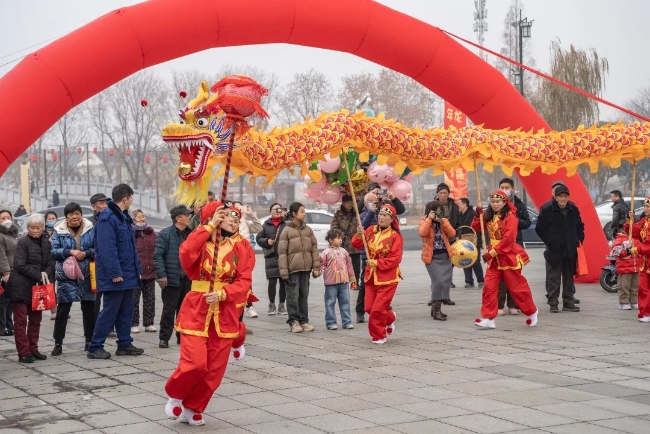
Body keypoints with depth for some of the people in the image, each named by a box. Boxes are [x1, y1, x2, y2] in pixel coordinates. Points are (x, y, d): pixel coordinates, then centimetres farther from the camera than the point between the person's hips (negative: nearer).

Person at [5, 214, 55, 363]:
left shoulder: (46, 243, 9)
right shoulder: (23, 242, -7)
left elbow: (51, 263, 7)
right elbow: (19, 265, -14)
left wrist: (46, 273, -13)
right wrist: (38, 275, -18)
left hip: (38, 287, 6)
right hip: (21, 287, -6)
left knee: (36, 319, 11)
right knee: (21, 320, -2)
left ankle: (33, 349, 20)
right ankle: (23, 353, 0)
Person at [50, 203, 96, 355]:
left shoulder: (90, 229, 4)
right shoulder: (59, 231, 1)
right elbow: (54, 251, -4)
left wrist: (86, 253, -14)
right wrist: (70, 252, -18)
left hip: (86, 275, 2)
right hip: (66, 276, -1)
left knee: (89, 309, 8)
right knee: (62, 310, 0)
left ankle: (90, 341, 19)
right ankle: (58, 343, 7)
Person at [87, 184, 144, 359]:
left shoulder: (124, 218, 16)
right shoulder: (107, 218, -15)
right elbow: (107, 248, -22)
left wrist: (137, 269, 15)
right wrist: (115, 273, -25)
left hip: (128, 274, 9)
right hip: (115, 276, -9)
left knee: (126, 311, 12)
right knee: (109, 312, -5)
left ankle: (125, 344, 20)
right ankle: (95, 347, 1)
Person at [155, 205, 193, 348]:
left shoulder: (190, 234, 12)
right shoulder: (165, 234, -7)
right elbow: (158, 255, -11)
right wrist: (161, 275, -17)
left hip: (188, 279, 6)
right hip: (172, 279, -6)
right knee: (169, 309, -2)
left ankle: (183, 336, 23)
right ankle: (164, 338, 6)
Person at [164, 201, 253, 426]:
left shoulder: (242, 247, 1)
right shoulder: (201, 240, -2)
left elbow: (244, 281, -5)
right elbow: (186, 254, -25)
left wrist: (222, 294, -21)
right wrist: (210, 226, -21)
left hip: (225, 313, 3)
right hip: (197, 309, -2)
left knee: (214, 370, 5)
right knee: (194, 363, -14)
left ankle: (192, 409, 26)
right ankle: (175, 397, 16)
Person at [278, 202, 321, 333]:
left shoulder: (308, 230, 8)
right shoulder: (286, 231, -5)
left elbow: (314, 248, 9)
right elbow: (282, 252, -7)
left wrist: (316, 267, 2)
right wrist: (284, 272, -12)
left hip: (306, 268, 5)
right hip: (293, 269, -5)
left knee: (304, 295, 10)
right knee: (293, 296, -3)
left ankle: (304, 320, 16)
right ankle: (294, 321, 5)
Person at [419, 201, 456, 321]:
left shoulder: (444, 221, 9)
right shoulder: (424, 222, -3)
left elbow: (452, 234, -7)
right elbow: (422, 233, -24)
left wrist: (442, 222, -16)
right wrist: (429, 219, -21)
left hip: (445, 256, 5)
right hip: (432, 258, -5)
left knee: (446, 281, 6)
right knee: (438, 281, -16)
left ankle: (436, 306, 21)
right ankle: (436, 309, -7)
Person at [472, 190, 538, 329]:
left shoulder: (510, 217, -13)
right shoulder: (489, 216, 9)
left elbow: (508, 239, -19)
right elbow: (476, 228, 12)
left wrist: (492, 253, -19)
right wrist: (478, 215, -6)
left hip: (508, 257, -6)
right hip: (494, 257, 6)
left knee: (517, 287, 4)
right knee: (489, 287, -4)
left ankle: (532, 312, 25)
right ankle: (488, 319, -2)